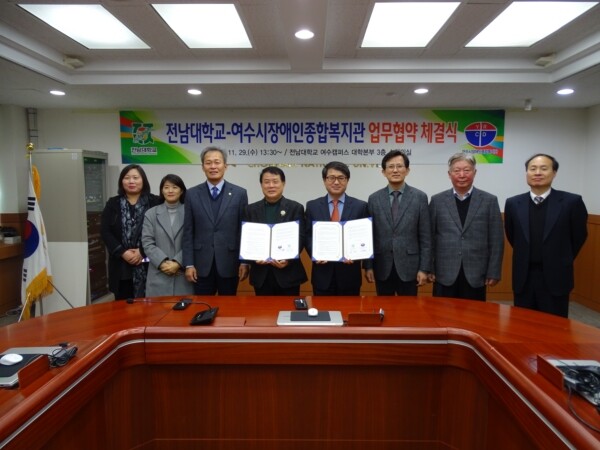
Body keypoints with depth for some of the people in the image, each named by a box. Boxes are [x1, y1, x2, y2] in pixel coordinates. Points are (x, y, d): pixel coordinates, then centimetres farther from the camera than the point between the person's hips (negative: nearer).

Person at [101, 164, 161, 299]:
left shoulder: (154, 202, 0)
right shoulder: (113, 204, 10)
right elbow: (105, 231, 4)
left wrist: (142, 252, -12)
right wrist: (122, 252, -9)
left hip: (148, 264, -2)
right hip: (121, 265, 3)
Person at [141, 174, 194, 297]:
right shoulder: (151, 213, 9)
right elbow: (147, 243, 2)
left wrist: (177, 263, -13)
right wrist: (163, 263, -11)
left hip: (184, 273, -1)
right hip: (159, 274, 1)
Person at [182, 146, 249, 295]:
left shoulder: (239, 193, 0)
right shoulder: (192, 194, 3)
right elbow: (188, 232, 2)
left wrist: (245, 262, -3)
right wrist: (189, 264, -2)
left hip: (229, 263, -1)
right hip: (202, 264, 1)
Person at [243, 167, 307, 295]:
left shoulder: (295, 208, 1)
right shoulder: (251, 209, 8)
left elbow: (300, 238, -5)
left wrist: (288, 259, -20)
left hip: (288, 273, -2)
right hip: (261, 274, 2)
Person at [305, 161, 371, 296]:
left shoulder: (360, 206, 1)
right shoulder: (312, 206, 4)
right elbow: (308, 236, 5)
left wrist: (368, 267, -11)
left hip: (350, 273, 0)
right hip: (322, 273, 1)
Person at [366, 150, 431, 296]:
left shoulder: (420, 197, -1)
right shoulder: (374, 199, 3)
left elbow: (425, 237, -2)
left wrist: (424, 268, -5)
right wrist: (368, 266, 0)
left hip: (408, 267, -1)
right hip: (382, 268, 1)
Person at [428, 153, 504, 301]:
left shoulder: (489, 201, 3)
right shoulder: (437, 200, 3)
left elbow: (496, 240, 2)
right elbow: (429, 238, 4)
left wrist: (493, 273, -2)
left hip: (476, 275, 0)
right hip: (444, 275, 0)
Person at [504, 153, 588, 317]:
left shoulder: (571, 202, -8)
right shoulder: (513, 203, -1)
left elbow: (579, 236, 5)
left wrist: (561, 262, 13)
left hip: (556, 279, -2)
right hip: (523, 279, 2)